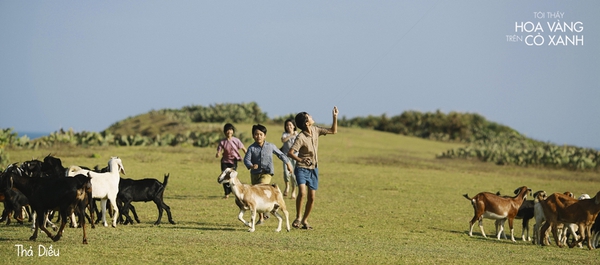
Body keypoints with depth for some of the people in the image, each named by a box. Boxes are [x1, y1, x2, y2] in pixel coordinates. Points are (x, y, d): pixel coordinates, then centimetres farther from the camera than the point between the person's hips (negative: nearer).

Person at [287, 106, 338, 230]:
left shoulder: (315, 130, 0)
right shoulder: (301, 137, -21)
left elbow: (333, 131, 13)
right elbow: (290, 153, -27)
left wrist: (335, 117, 1)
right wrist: (300, 160, -44)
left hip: (313, 169, 6)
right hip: (302, 169, -6)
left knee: (311, 197, 5)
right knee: (302, 192, -26)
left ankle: (305, 220, 20)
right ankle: (298, 217, -9)